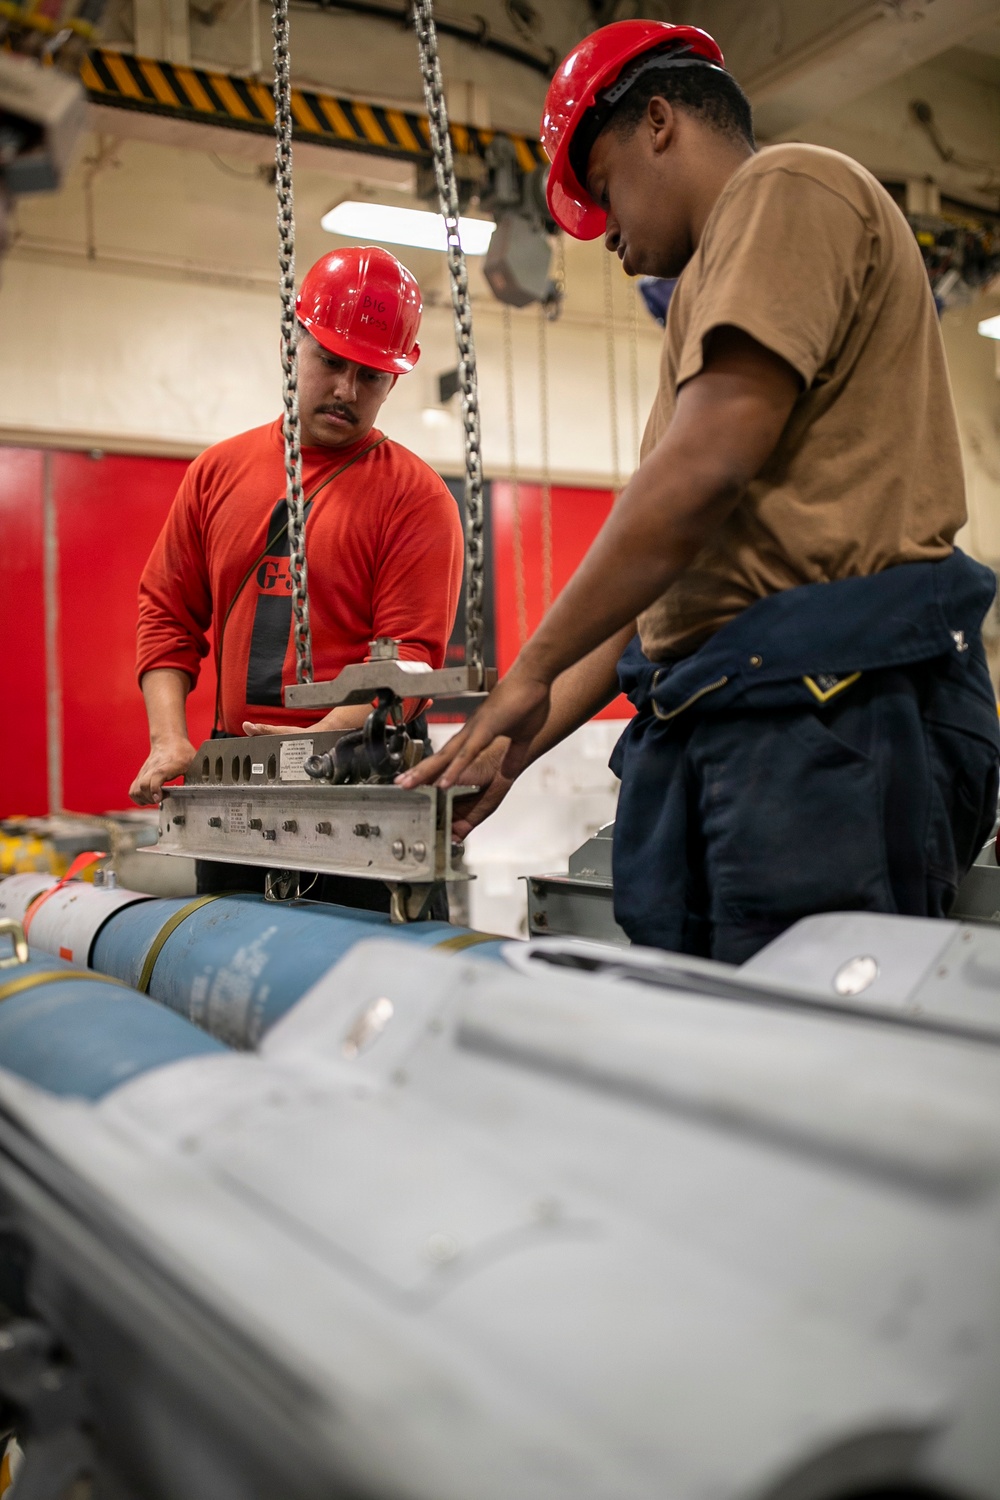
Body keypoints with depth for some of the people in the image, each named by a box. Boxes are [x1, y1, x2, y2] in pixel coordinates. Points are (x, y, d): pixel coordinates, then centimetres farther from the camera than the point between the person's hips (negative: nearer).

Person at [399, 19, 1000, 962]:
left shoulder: (787, 188, 3)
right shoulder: (719, 281, 31)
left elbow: (703, 470, -13)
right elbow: (653, 590, 26)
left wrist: (530, 672, -5)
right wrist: (513, 743, 20)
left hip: (832, 705, -9)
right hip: (714, 725, 9)